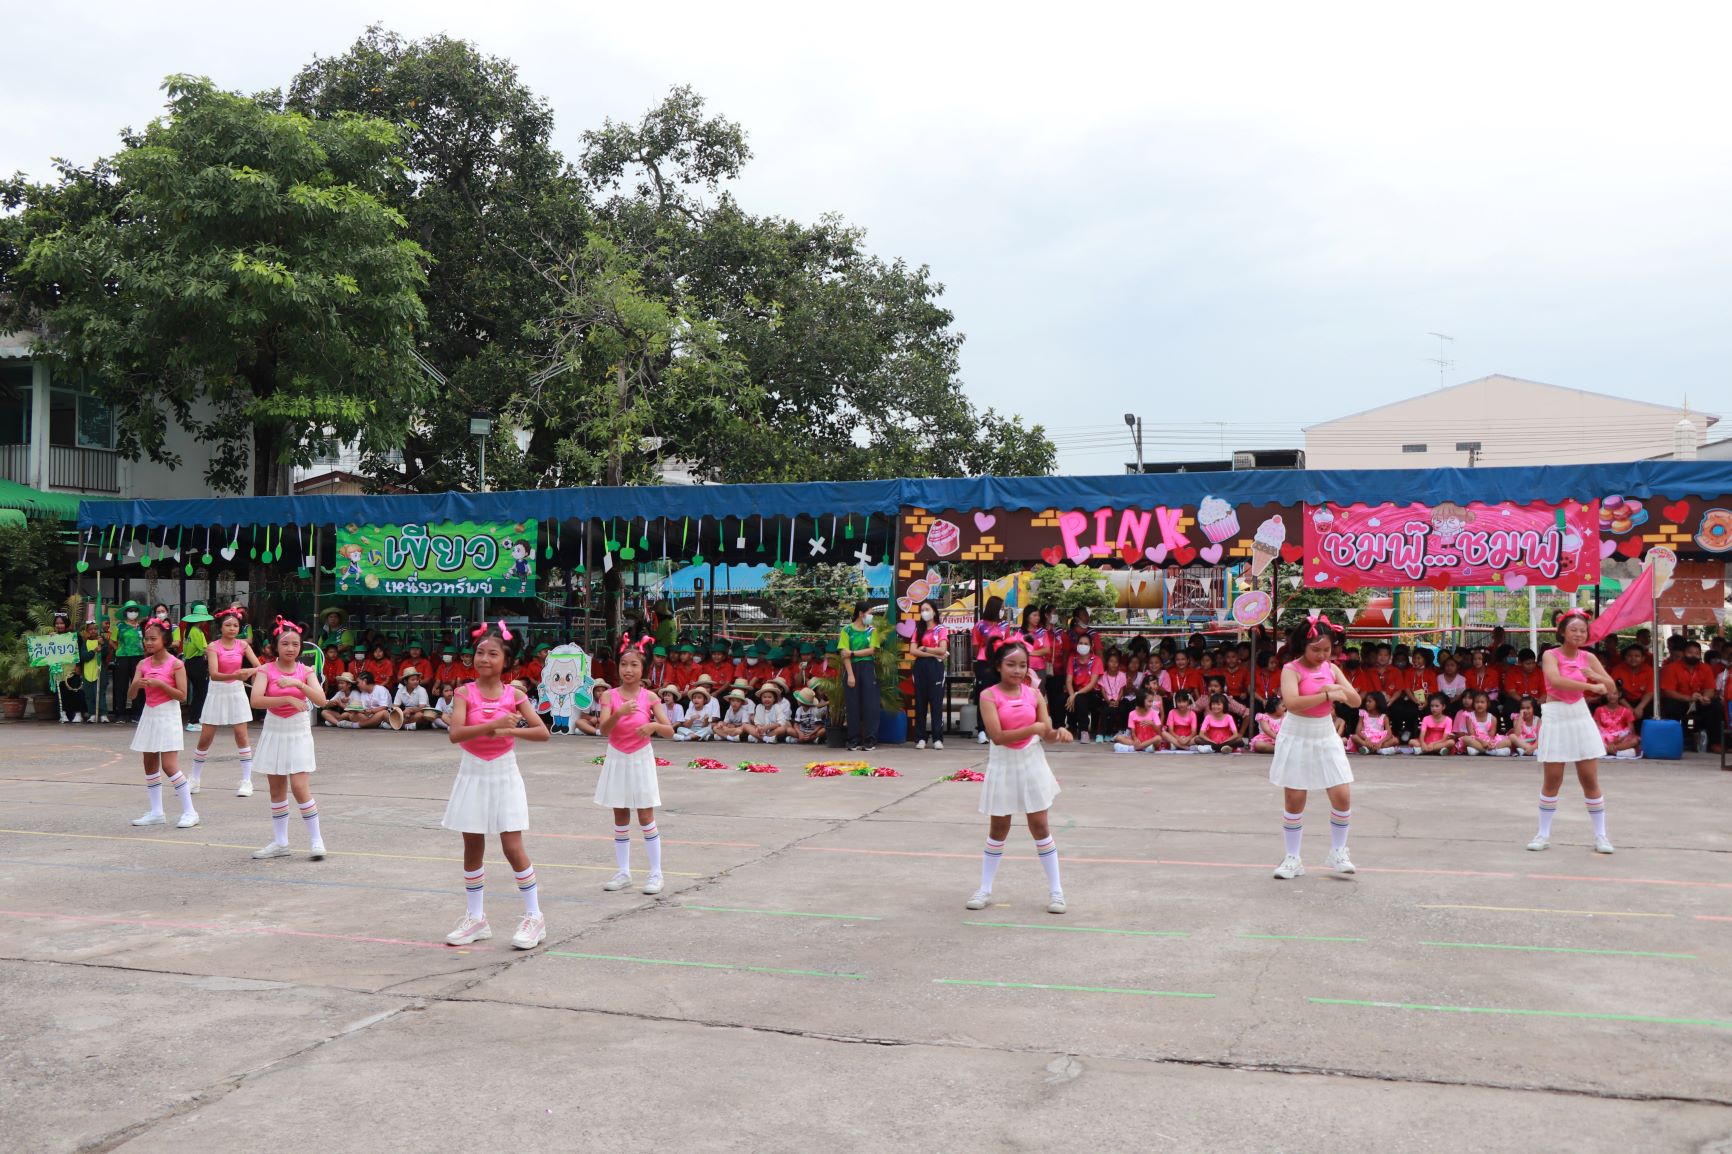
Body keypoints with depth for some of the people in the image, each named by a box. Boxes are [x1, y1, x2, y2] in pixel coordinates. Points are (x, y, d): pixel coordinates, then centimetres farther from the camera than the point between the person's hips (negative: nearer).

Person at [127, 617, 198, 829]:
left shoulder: (175, 664, -9)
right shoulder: (143, 664, 6)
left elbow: (182, 695, -12)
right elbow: (130, 696, 2)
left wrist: (160, 684, -21)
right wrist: (136, 684, -18)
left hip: (168, 715, -6)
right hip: (149, 715, 6)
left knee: (169, 766, -11)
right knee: (150, 765, 10)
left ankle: (189, 812, -4)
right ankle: (156, 813, 18)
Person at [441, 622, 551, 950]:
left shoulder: (514, 695, -3)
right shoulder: (465, 694, -5)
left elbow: (542, 732, -9)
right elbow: (455, 734, -21)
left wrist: (509, 731, -22)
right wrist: (493, 724, -31)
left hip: (504, 775, -1)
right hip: (473, 775, 1)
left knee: (512, 848, -3)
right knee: (472, 848, 9)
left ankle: (534, 917, 7)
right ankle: (475, 917, 22)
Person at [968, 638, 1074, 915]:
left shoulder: (1034, 693, -1)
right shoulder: (989, 696, -12)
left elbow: (1046, 733, -1)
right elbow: (997, 736, -22)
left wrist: (1058, 733, -23)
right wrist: (1032, 729, -28)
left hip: (1031, 763, 2)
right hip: (1003, 765, -2)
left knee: (1040, 826, 5)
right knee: (998, 829, 7)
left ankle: (1055, 890, 12)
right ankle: (985, 889, 20)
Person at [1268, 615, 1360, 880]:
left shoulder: (1331, 668, 4)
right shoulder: (1292, 670, -13)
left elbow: (1356, 701, 2)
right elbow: (1292, 703, -30)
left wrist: (1339, 689, -18)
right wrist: (1327, 694, -29)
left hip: (1326, 738, 4)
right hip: (1297, 739, -4)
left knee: (1343, 797, 0)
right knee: (1294, 800, 3)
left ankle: (1337, 853, 19)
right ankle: (1292, 859, 14)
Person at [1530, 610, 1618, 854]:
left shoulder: (1588, 657, 4)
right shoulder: (1551, 655, -7)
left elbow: (1611, 687, 0)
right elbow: (1556, 681, -26)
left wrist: (1594, 675, -20)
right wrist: (1591, 686, -27)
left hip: (1580, 716, 3)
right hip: (1555, 717, -3)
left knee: (1590, 779, 3)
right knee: (1552, 780, 3)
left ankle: (1600, 835, 12)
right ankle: (1544, 833, 14)